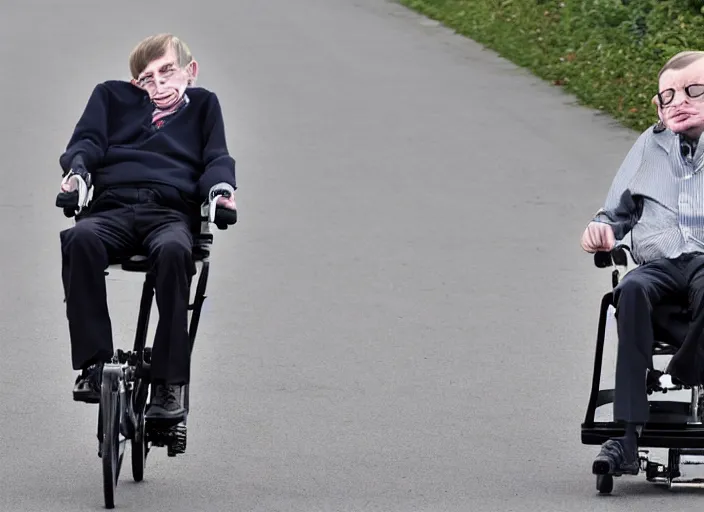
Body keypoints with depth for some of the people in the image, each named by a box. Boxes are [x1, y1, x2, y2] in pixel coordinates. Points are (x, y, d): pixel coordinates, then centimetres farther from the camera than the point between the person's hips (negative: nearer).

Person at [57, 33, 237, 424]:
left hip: (171, 212, -1)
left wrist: (220, 187, -8)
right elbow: (87, 139, 14)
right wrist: (78, 169, -9)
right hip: (112, 207, 1)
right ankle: (93, 363, -34)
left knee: (174, 250, -39)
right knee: (80, 239, -36)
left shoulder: (203, 106, 28)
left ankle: (168, 384, -36)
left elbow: (217, 157, 16)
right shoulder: (112, 97, 28)